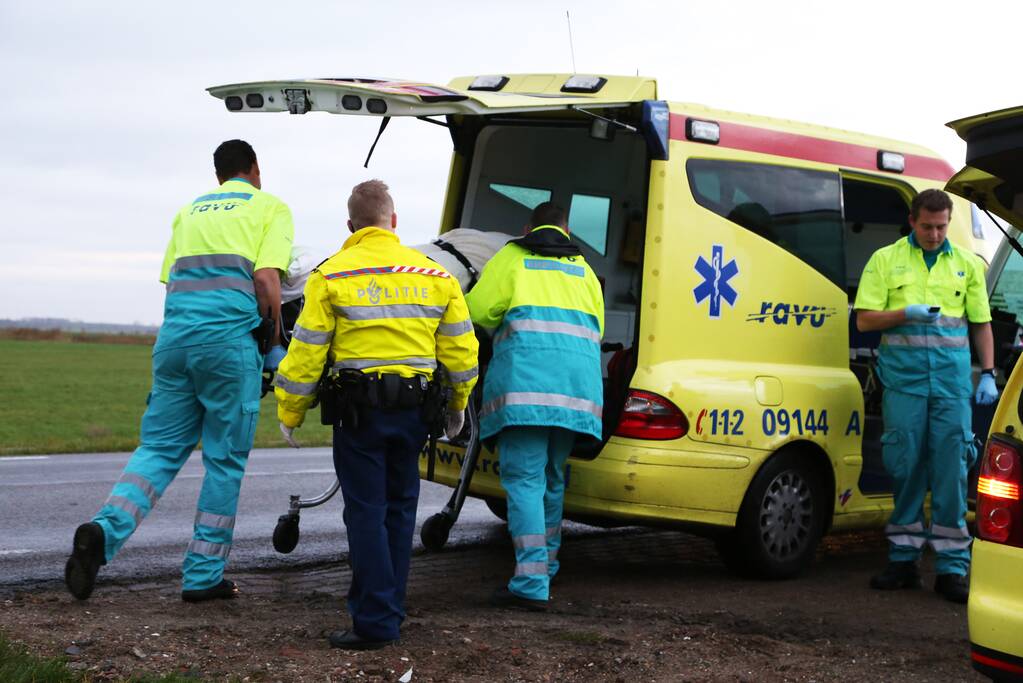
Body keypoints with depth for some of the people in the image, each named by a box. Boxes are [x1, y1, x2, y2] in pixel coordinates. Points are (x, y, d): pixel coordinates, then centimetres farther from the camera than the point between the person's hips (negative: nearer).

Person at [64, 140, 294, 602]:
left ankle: (105, 530, -15)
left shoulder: (190, 211, 24)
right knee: (225, 460, 5)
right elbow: (265, 279, -7)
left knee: (159, 447, 9)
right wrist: (274, 346, 2)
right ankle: (202, 576, 8)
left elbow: (169, 281, 17)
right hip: (230, 339, -5)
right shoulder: (270, 207, 7)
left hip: (174, 334, 5)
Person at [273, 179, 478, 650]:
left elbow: (307, 351, -5)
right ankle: (389, 608, 23)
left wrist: (289, 414, 5)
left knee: (366, 513, -1)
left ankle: (375, 621, -3)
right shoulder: (435, 275, 8)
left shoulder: (332, 275, -4)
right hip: (414, 410, 4)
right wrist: (457, 406, 24)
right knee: (399, 509, 15)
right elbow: (461, 350, 11)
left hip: (360, 410, -4)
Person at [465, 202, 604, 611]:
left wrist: (500, 328, 23)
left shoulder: (513, 257, 11)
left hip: (526, 370, -5)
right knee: (552, 478, 17)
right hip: (578, 376, 5)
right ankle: (546, 569, 26)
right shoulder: (583, 268, 27)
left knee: (524, 478, -8)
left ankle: (531, 585, -16)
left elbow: (479, 310, 2)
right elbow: (597, 328, 21)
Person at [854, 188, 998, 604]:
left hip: (952, 381, 1)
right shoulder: (885, 260, 7)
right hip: (903, 379, -1)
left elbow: (981, 324, 16)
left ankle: (952, 569, 1)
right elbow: (864, 320, 2)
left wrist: (988, 375, 7)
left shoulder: (968, 265, 13)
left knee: (951, 470, -3)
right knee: (904, 468, 2)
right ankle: (903, 561, 13)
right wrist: (906, 313, -14)